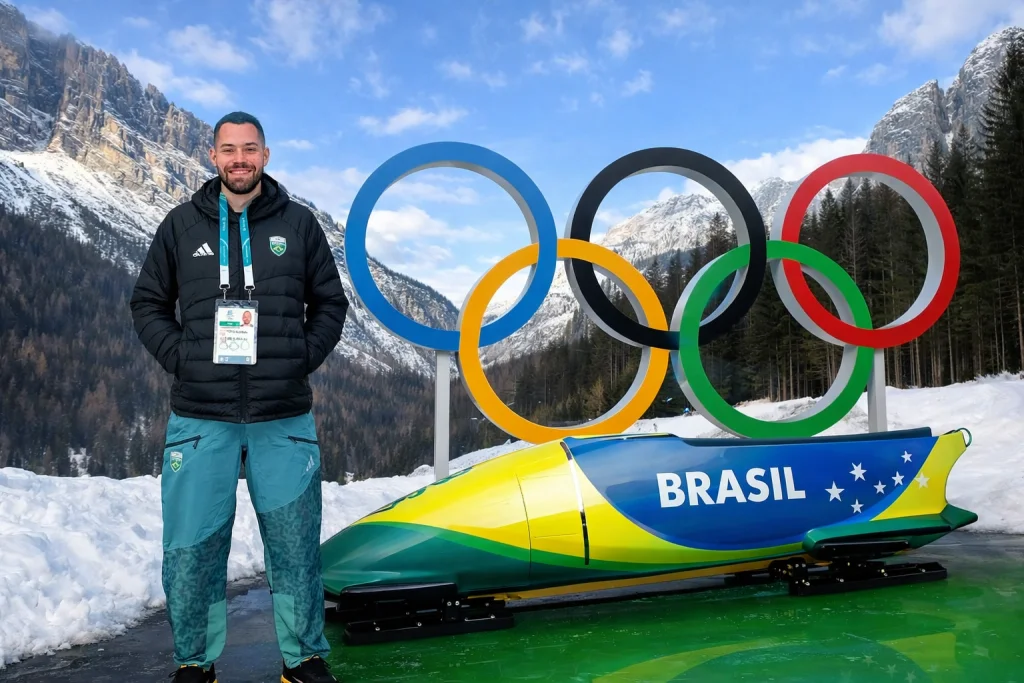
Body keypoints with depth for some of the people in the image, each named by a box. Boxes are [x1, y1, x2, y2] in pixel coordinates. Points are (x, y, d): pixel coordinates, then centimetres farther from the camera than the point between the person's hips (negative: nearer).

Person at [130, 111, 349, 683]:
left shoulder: (299, 222, 6)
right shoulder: (182, 223, 7)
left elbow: (331, 304, 12)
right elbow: (149, 304, 13)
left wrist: (303, 358, -2)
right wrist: (180, 357, -2)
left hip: (285, 420, 0)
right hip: (200, 418, 1)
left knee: (295, 545, 7)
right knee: (191, 548, 5)